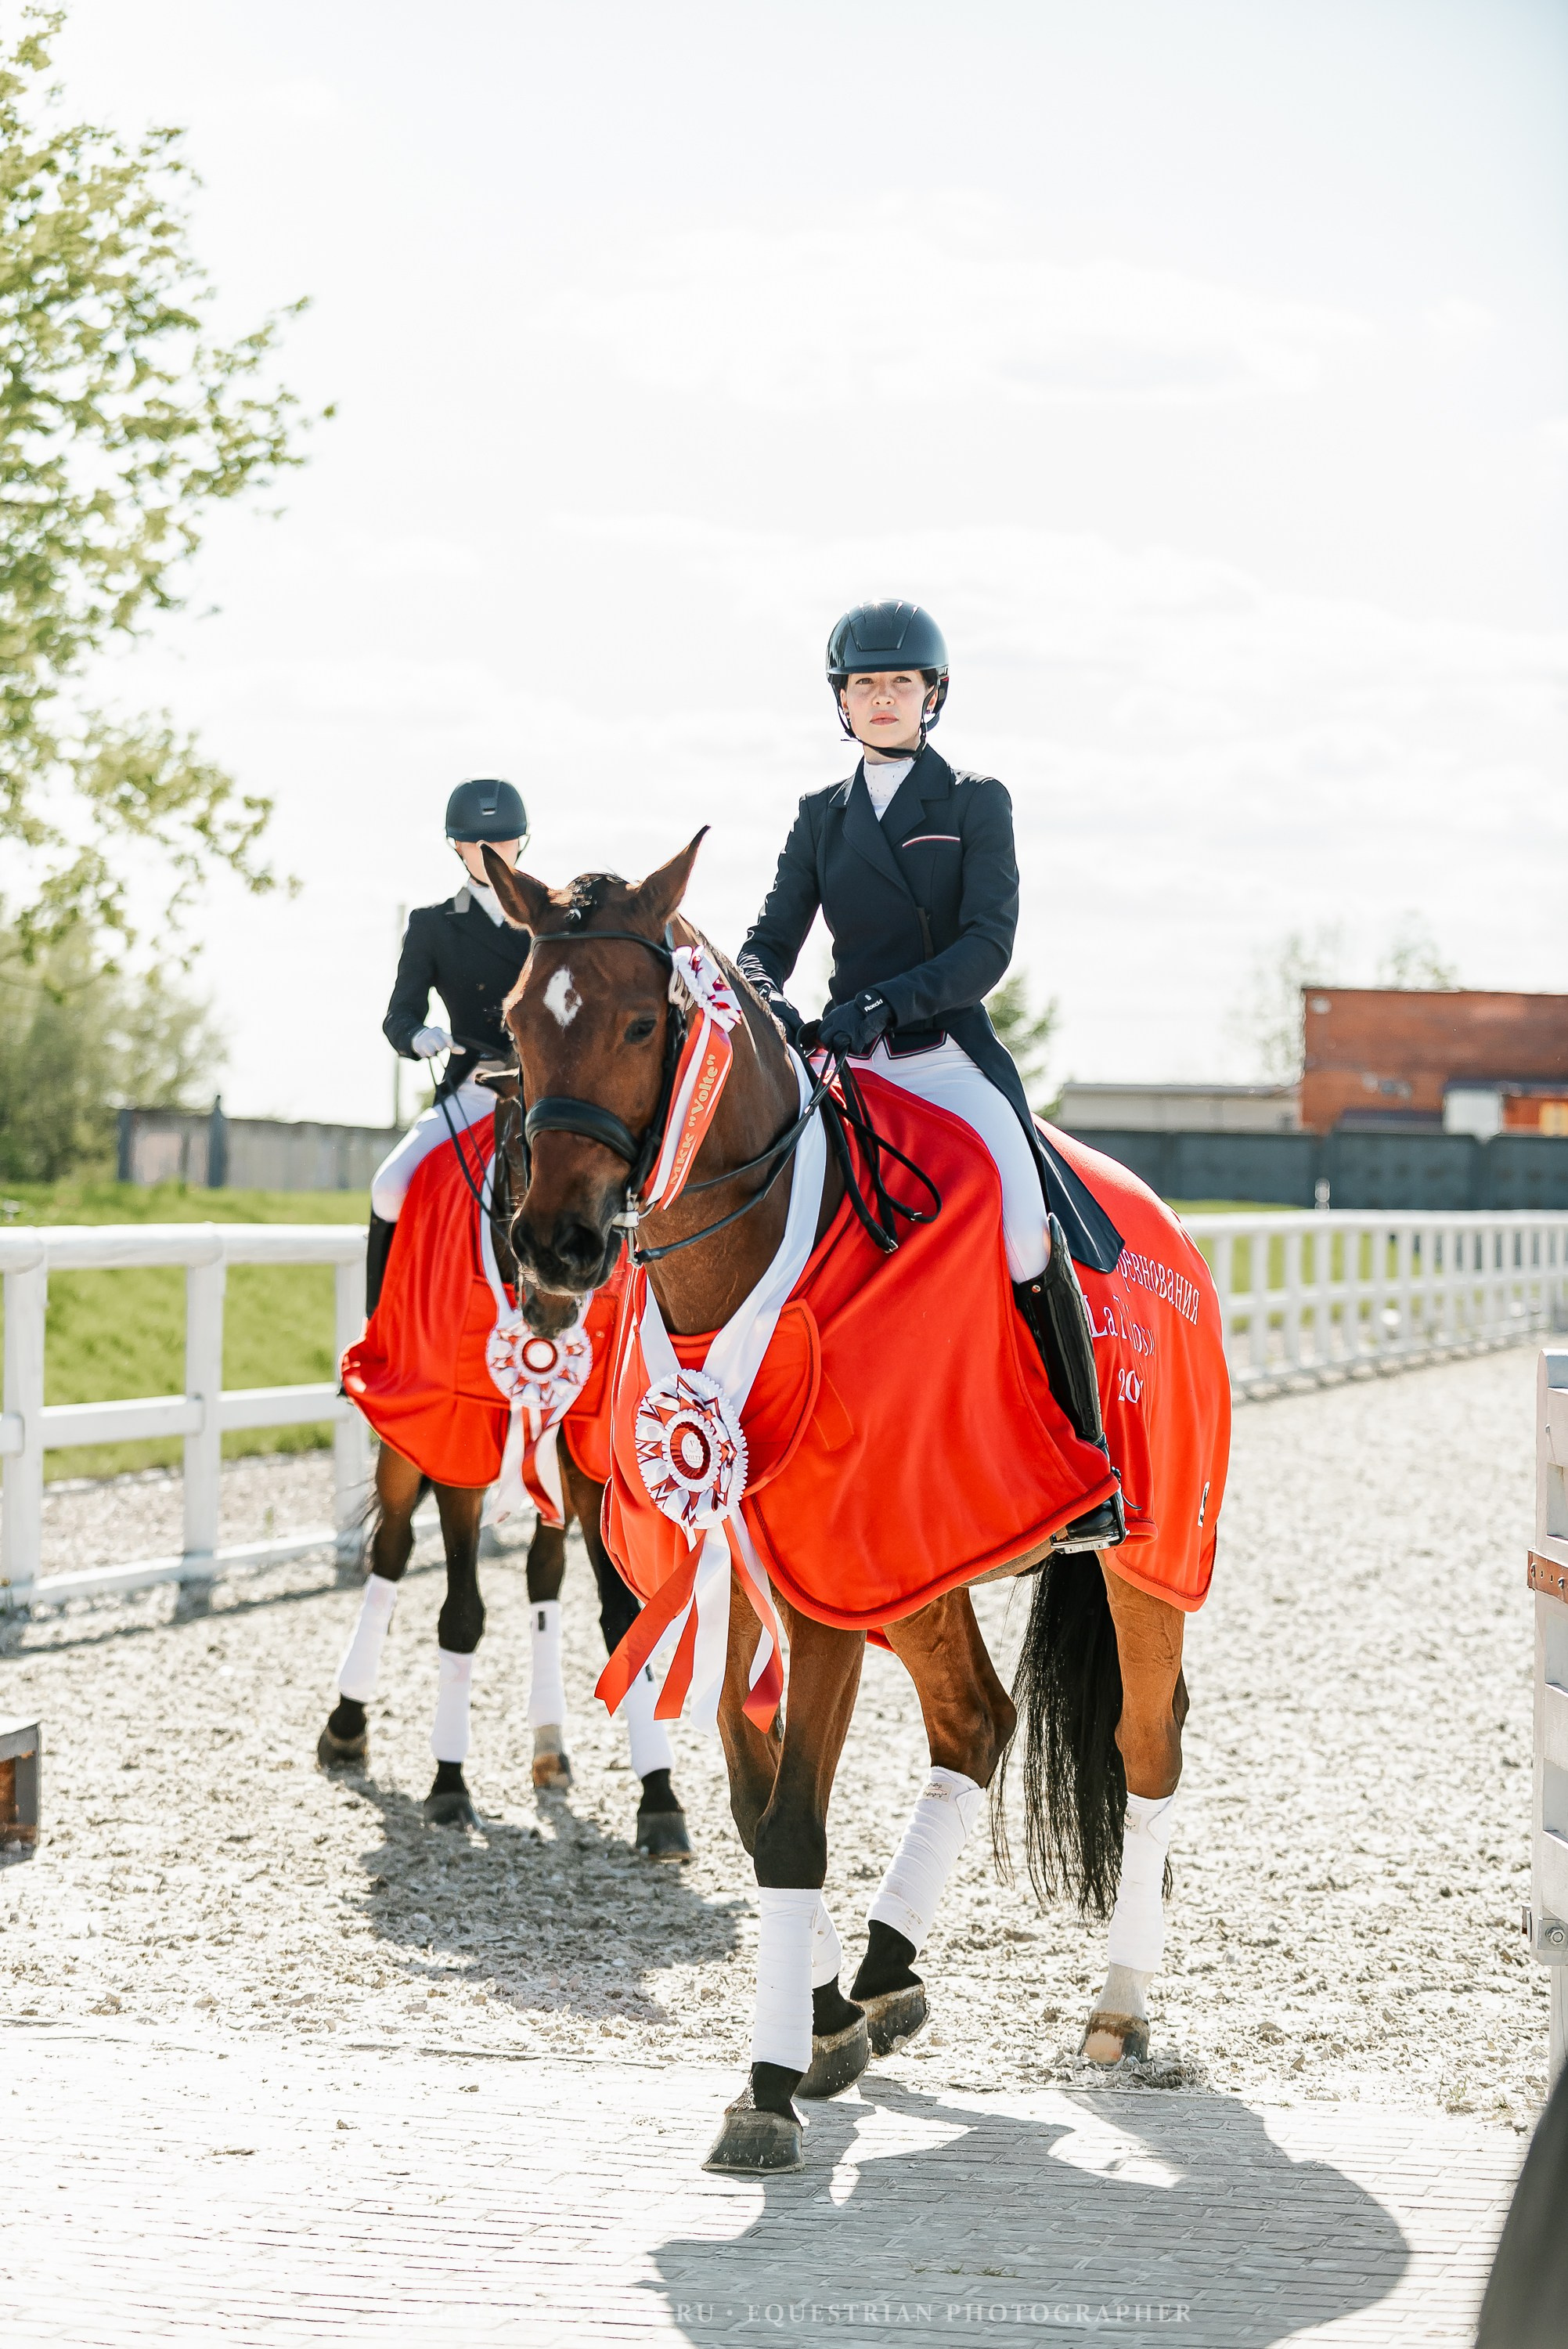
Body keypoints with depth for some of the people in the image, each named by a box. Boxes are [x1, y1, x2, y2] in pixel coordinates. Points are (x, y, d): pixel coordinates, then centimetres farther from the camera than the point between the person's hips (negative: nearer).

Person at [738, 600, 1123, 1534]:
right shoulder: (822, 817, 16)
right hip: (846, 1069, 4)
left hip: (952, 1056, -4)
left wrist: (884, 1004, -23)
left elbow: (988, 944, -8)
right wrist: (761, 997, -15)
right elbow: (773, 937, 10)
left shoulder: (976, 802, 5)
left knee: (1027, 1248, -22)